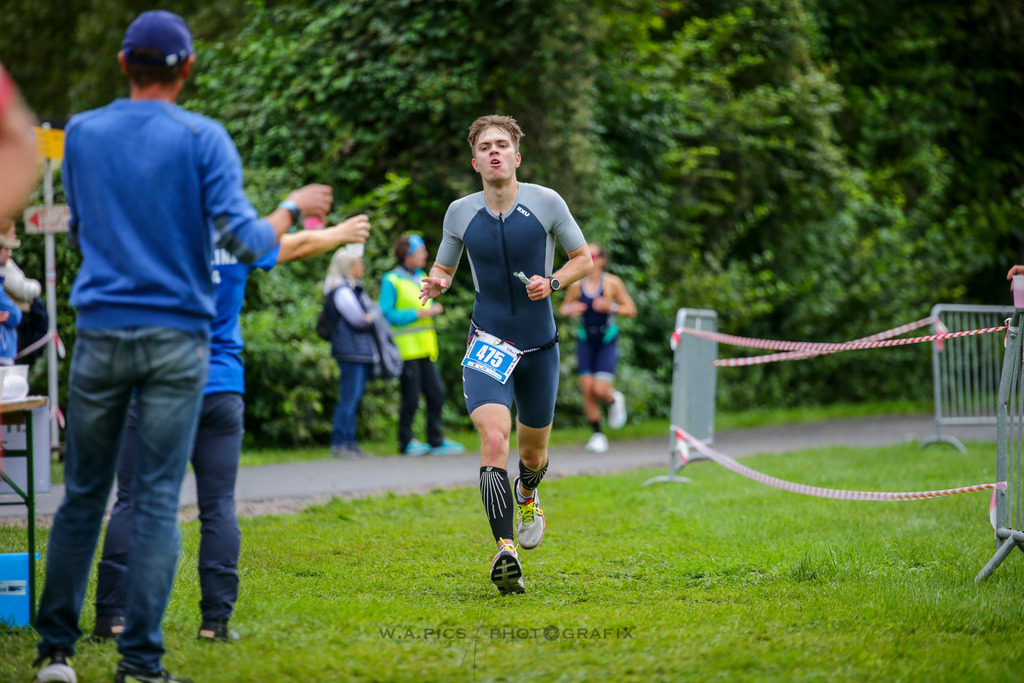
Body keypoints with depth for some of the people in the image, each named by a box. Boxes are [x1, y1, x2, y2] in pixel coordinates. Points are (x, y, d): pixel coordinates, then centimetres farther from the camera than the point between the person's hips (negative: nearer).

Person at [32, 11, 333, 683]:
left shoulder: (82, 134, 7)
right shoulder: (203, 139, -4)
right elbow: (244, 240, -12)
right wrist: (293, 209, 6)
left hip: (101, 333, 3)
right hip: (177, 338, -2)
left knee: (83, 494, 10)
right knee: (158, 499, -1)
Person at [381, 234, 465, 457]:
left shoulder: (422, 278, 16)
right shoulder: (391, 281, -8)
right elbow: (387, 314, -14)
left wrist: (434, 309, 4)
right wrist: (418, 314, -18)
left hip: (425, 347, 7)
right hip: (406, 349, -7)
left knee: (436, 394, 4)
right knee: (411, 398, -4)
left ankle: (436, 441, 11)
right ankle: (406, 442, 9)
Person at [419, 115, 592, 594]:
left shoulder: (546, 203, -4)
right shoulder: (460, 213, 1)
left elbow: (583, 258, 6)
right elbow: (444, 268, 16)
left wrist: (551, 282, -13)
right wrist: (436, 284, -8)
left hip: (540, 345, 1)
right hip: (489, 343, -1)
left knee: (533, 451, 16)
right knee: (493, 439, -23)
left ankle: (527, 497, 53)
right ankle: (504, 550, -28)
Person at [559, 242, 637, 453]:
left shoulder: (612, 283, -8)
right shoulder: (577, 285, 0)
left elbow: (631, 309, -3)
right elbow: (564, 308, 13)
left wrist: (611, 307, -21)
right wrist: (571, 310, -10)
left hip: (607, 342, -3)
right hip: (585, 341, 3)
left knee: (601, 390, -12)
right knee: (587, 390, -3)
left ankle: (614, 400, 25)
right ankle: (597, 434, 11)